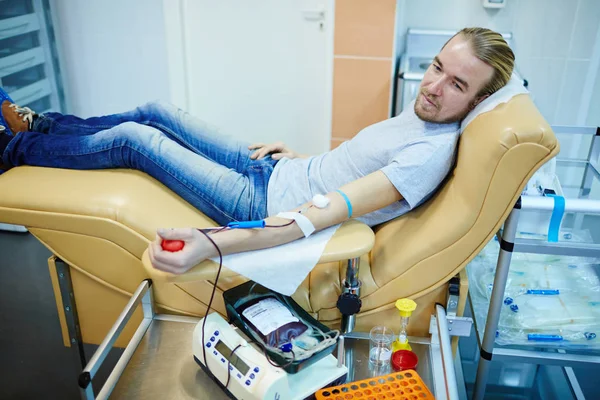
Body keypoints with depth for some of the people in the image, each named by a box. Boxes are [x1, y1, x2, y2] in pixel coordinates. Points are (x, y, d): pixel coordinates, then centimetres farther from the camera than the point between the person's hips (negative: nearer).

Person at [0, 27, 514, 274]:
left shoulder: (430, 154, -27)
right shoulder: (422, 112, 2)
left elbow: (320, 215, -34)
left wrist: (211, 245, -38)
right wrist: (299, 156, 14)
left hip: (265, 204, -8)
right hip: (277, 170, 8)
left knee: (130, 138, -1)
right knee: (154, 112, 13)